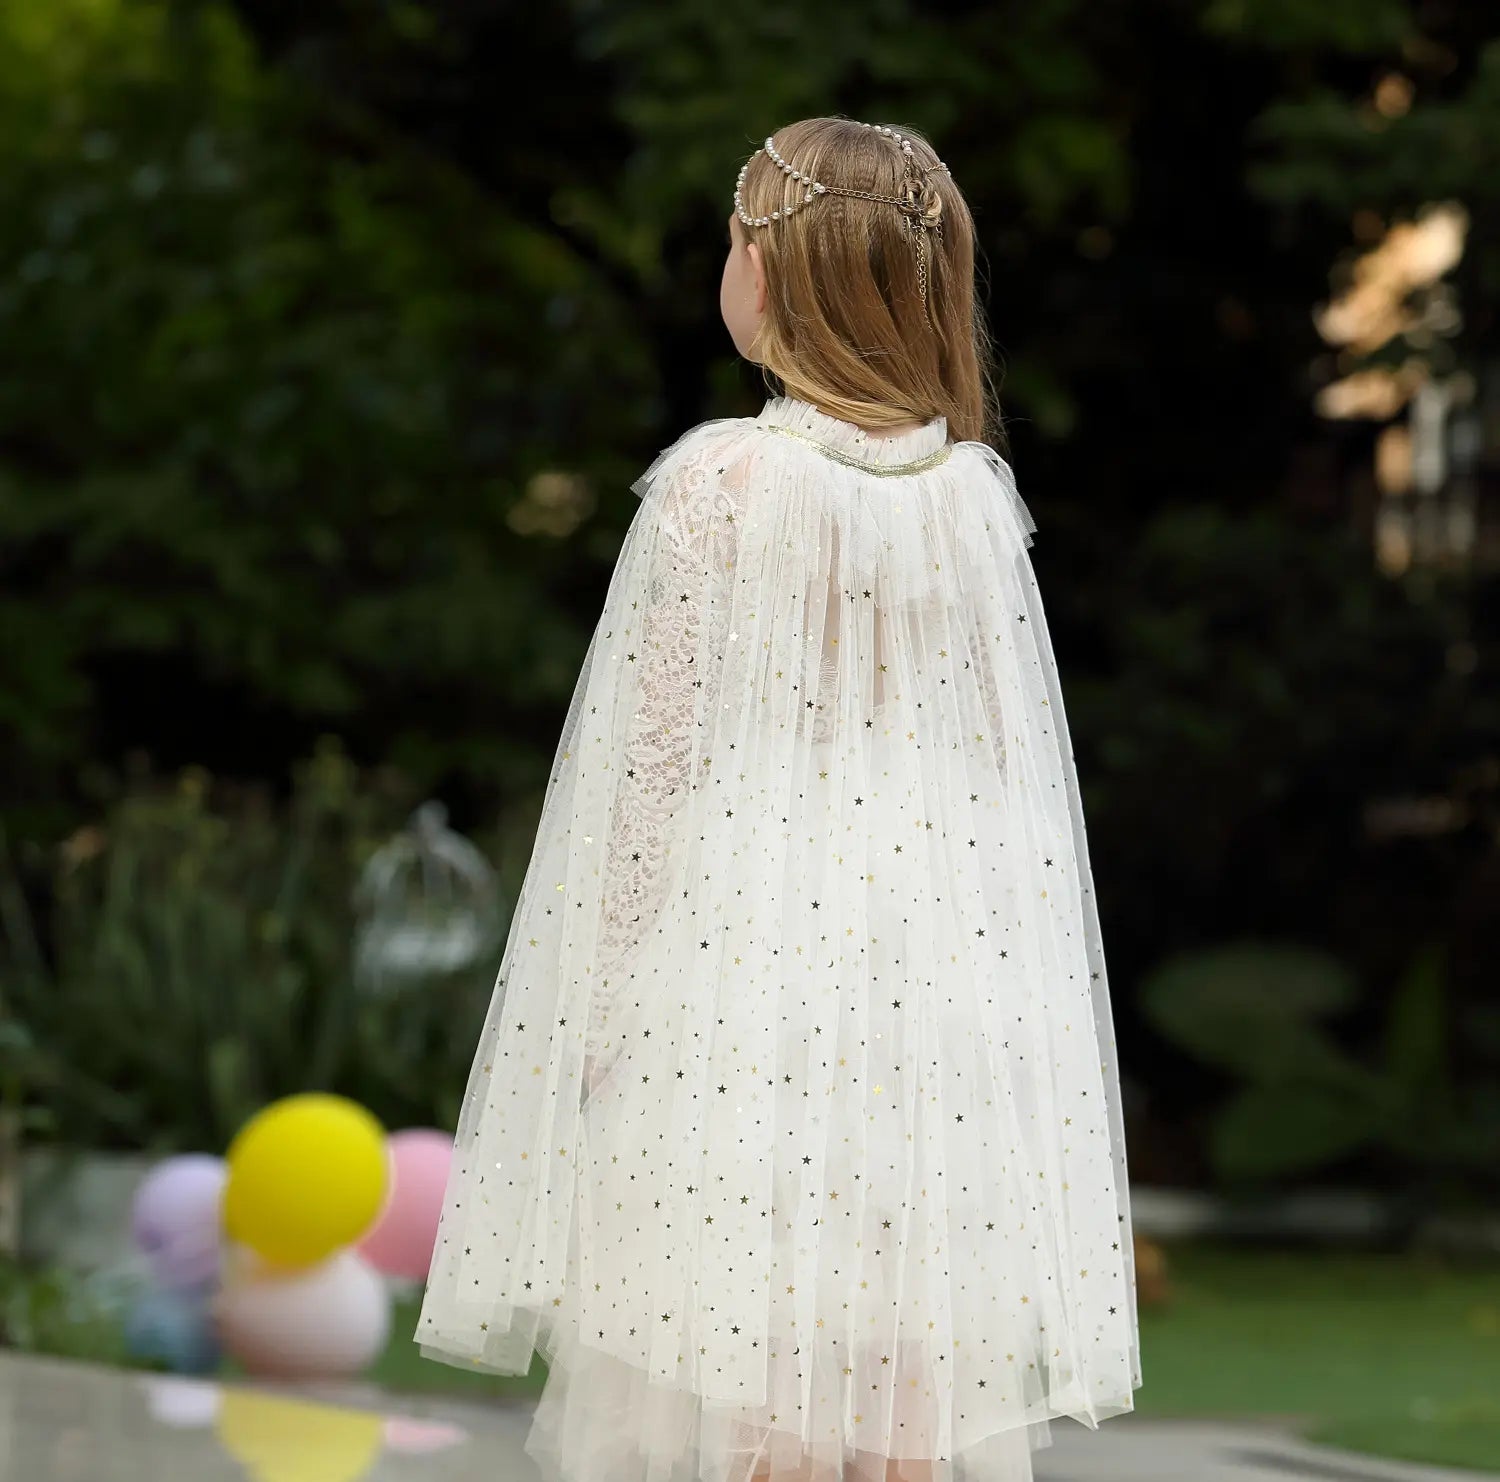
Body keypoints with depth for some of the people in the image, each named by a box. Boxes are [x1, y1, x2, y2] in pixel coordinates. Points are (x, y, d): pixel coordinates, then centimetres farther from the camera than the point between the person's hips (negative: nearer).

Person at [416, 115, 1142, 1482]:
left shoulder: (716, 481, -10)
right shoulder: (978, 492, 2)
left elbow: (657, 757, -8)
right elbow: (1012, 766, 6)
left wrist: (609, 988, 0)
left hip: (746, 948, -4)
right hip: (938, 963, 4)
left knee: (751, 1363, 1)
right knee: (910, 1339, 7)